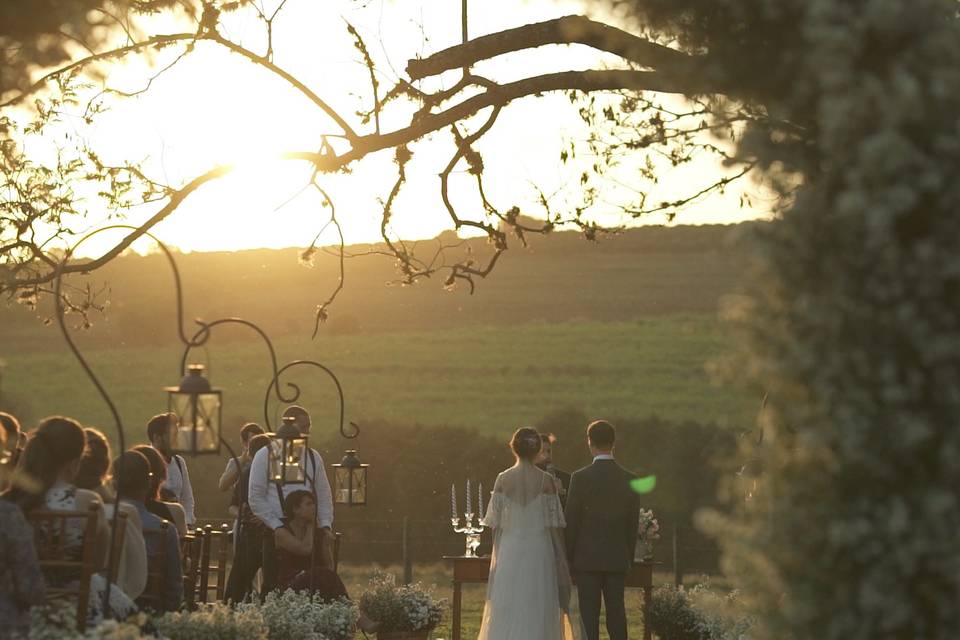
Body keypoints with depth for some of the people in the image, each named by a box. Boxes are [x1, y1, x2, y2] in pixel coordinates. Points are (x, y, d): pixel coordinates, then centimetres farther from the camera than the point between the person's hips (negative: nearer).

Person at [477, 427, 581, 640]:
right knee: (538, 610, 2)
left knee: (507, 611, 5)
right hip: (540, 551, -1)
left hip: (509, 552, 1)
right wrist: (561, 559, 6)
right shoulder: (547, 482, -5)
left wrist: (497, 554, 15)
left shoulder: (503, 480, -2)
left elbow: (495, 523, 1)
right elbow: (555, 525, -4)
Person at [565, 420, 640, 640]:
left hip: (587, 557, -3)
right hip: (617, 558, 3)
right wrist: (628, 556, 16)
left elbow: (571, 522, -6)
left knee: (589, 615, -1)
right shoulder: (629, 480, 1)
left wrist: (568, 556, 4)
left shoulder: (580, 478, -10)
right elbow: (633, 524, 6)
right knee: (616, 612, 7)